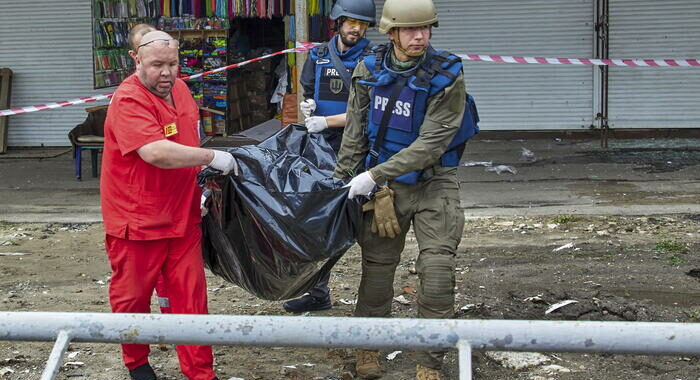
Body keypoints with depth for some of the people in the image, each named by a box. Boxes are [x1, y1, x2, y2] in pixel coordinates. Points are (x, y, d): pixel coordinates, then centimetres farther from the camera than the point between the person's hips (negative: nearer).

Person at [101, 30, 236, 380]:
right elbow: (156, 152, -33)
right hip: (137, 220, -6)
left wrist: (201, 178, 18)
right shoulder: (129, 101, -20)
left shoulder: (179, 88, 7)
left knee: (191, 297, 6)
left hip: (182, 217, 6)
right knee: (133, 298, 11)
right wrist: (212, 158, -26)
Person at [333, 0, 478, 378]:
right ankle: (368, 347, 29)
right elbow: (355, 131, 7)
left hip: (433, 182, -3)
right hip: (386, 186, 3)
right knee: (377, 267, 10)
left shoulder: (446, 76, -17)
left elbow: (430, 145, -21)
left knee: (437, 271, -9)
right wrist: (340, 176, 9)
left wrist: (374, 176, -22)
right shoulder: (369, 69, -4)